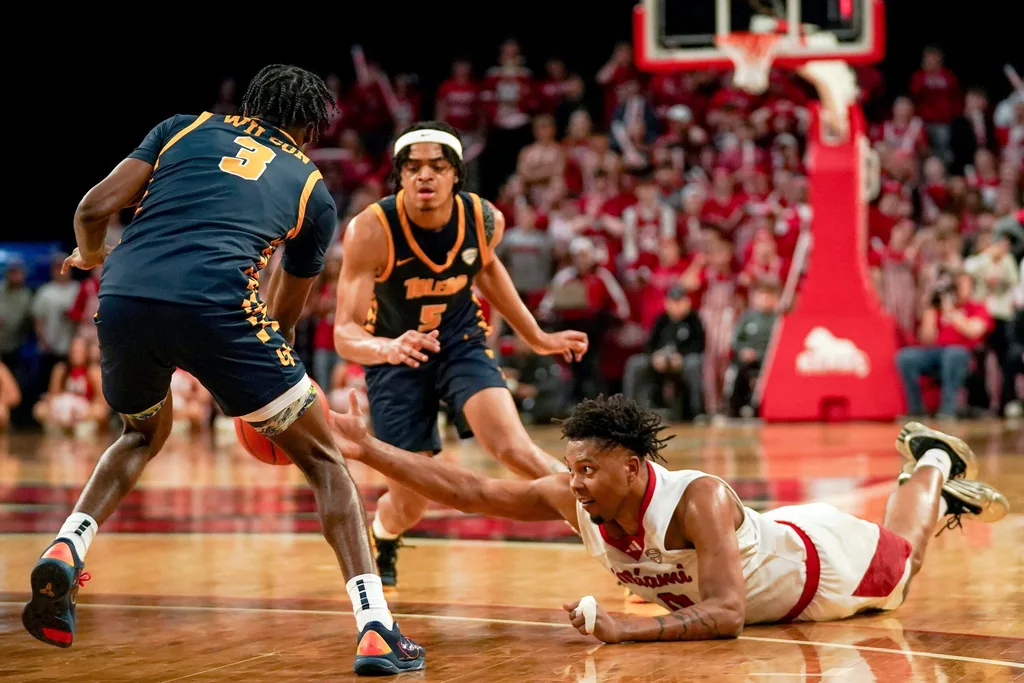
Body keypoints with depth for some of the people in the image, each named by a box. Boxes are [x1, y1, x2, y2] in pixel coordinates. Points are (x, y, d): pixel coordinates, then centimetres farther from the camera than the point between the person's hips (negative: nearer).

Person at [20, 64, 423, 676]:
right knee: (322, 458, 12)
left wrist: (90, 255, 36)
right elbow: (285, 316, 30)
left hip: (122, 299, 3)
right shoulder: (313, 190, 23)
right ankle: (376, 630, 0)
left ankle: (65, 551, 12)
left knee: (145, 433, 34)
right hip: (214, 304, -3)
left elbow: (95, 207, 14)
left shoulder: (186, 128, 25)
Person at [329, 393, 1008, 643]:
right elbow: (471, 490, -30)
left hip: (818, 559, -5)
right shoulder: (573, 499, -30)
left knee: (901, 560, 28)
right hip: (768, 543, 5)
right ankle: (932, 478, 55)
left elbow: (725, 615, -51)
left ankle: (933, 467, 50)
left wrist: (625, 629, -59)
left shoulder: (697, 499, -47)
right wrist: (369, 451, -38)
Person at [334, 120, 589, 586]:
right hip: (394, 354, -1)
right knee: (409, 504, 3)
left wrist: (535, 337, 14)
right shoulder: (370, 231, -29)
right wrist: (388, 348, -55)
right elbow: (345, 333, -33)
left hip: (461, 342, 2)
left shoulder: (485, 219, -17)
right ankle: (379, 539, 38)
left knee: (514, 448, -24)